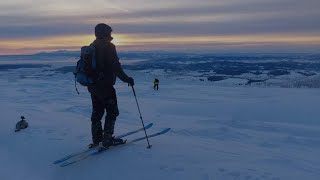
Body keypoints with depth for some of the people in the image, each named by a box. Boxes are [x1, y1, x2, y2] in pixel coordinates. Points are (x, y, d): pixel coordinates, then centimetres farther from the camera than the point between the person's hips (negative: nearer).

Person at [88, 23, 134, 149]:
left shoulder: (92, 46, 13)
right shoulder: (108, 46, -12)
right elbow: (115, 67, -19)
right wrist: (126, 78, -11)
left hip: (93, 85, 8)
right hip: (105, 85, -8)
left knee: (97, 111, 16)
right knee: (112, 112, 3)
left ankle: (96, 139, 23)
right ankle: (107, 139, 4)